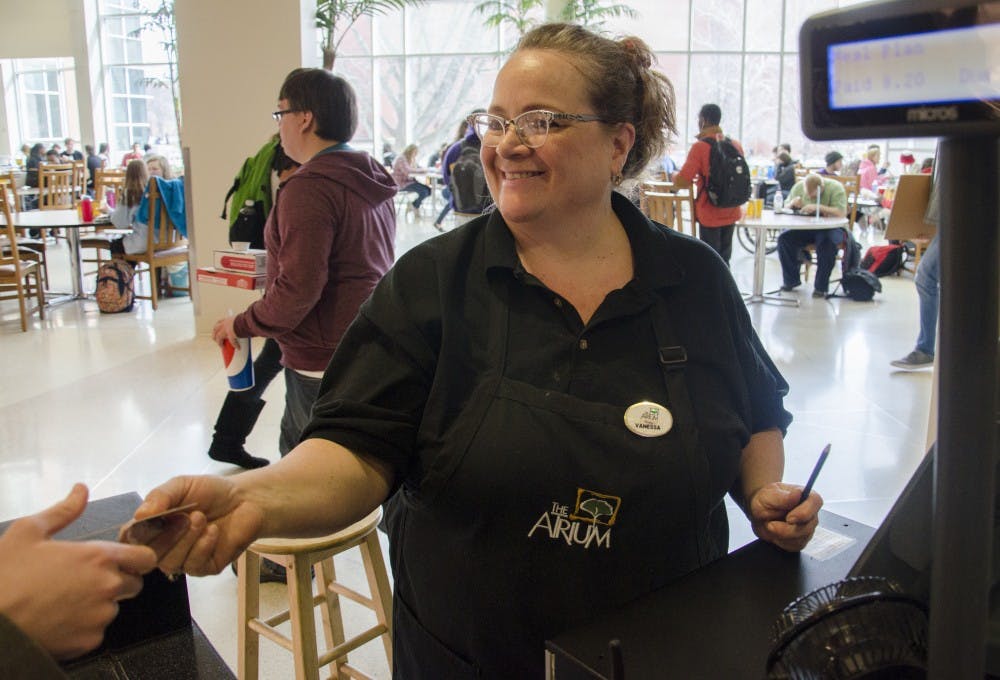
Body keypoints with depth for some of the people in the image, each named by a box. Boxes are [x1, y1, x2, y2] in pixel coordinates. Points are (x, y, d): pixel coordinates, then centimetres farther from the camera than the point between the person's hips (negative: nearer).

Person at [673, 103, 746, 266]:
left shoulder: (700, 147, -17)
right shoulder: (736, 145, 2)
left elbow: (682, 182, -21)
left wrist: (674, 175, 1)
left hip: (710, 214, -6)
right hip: (731, 213, 6)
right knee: (724, 260, 17)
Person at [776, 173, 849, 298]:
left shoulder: (835, 188, -13)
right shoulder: (799, 186, 1)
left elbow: (841, 212, -24)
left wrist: (818, 207, -34)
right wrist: (793, 204, -15)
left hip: (830, 227, -4)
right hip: (804, 227, 4)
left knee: (827, 243, -36)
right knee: (784, 238, -21)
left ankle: (820, 287, -21)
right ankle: (791, 280, -5)